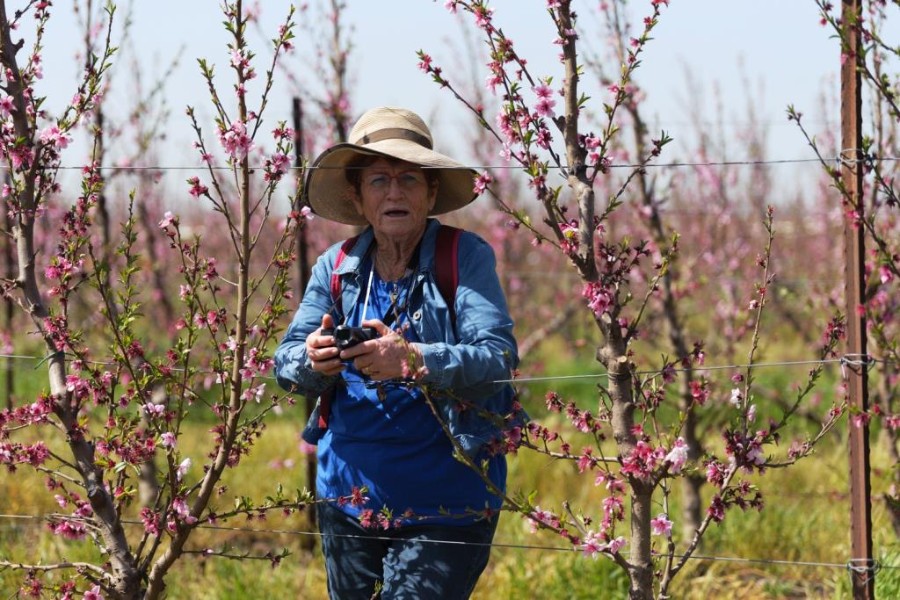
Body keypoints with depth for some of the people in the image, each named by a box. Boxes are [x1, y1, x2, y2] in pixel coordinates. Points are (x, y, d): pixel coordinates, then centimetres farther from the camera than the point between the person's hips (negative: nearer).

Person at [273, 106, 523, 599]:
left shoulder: (467, 259, -9)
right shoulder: (337, 266, 3)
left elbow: (498, 358, -19)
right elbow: (285, 361, 2)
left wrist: (413, 360, -35)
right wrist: (312, 360, -22)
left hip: (445, 506, -5)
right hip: (348, 498, 5)